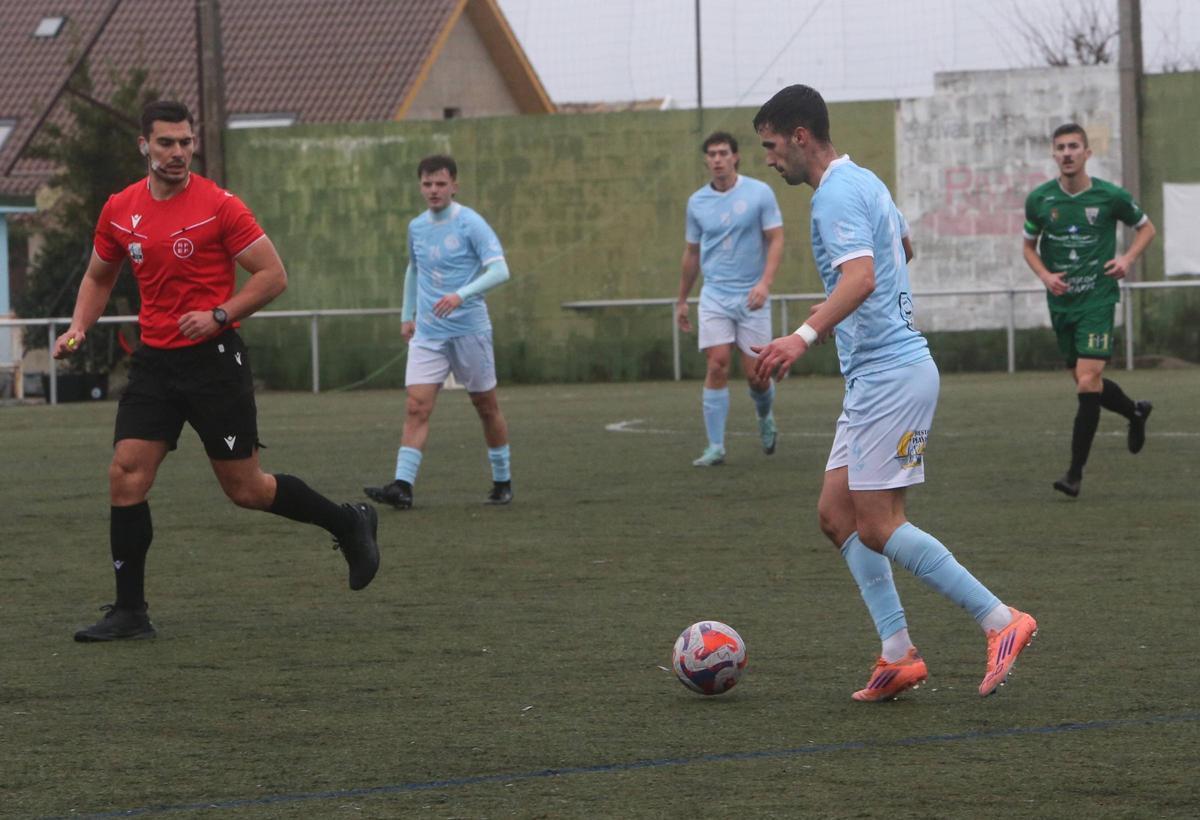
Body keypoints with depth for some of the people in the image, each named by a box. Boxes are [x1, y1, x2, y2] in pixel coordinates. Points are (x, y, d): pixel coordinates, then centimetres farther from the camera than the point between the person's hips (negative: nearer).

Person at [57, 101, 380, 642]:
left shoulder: (219, 206, -9)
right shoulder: (120, 211, 6)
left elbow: (273, 276, -8)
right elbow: (99, 276, 22)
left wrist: (219, 315, -18)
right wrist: (78, 328, 5)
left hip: (214, 359, -5)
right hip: (154, 362, 5)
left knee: (245, 488, 0)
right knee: (125, 476, -7)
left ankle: (348, 524, 23)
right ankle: (130, 612, -1)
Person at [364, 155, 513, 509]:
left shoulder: (471, 224, -9)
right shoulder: (417, 227, 9)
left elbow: (499, 270, -18)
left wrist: (461, 295, -31)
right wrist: (407, 314, 20)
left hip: (469, 330, -4)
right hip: (427, 333, 4)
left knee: (486, 406, 8)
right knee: (416, 407, -10)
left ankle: (503, 482, 23)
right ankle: (402, 486, -19)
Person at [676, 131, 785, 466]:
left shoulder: (760, 193, -3)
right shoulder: (697, 202, 6)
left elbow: (775, 240, -5)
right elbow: (691, 253, 17)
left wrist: (765, 282, -20)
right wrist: (681, 300, 20)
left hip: (751, 297, -2)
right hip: (714, 296, 2)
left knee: (756, 373, -2)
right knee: (717, 365, -12)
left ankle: (765, 417, 32)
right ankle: (715, 447, -8)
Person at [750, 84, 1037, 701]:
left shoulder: (838, 195, -16)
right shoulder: (863, 182, 16)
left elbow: (861, 277, -32)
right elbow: (901, 250, 35)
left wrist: (806, 335, -46)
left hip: (890, 373, -11)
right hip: (872, 376, 11)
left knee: (878, 527, -10)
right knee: (837, 514, 8)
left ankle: (1001, 622, -7)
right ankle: (897, 655, 4)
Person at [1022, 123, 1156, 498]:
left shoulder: (1111, 196, -7)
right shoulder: (1039, 199, -1)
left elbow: (1145, 228, 10)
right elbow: (1030, 246, 13)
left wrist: (1128, 259, -8)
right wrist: (1045, 275, -6)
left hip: (1098, 299, -4)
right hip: (1061, 301, 4)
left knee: (1088, 382, -15)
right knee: (1085, 383, 13)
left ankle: (1075, 473, -10)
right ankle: (1135, 412, 45)